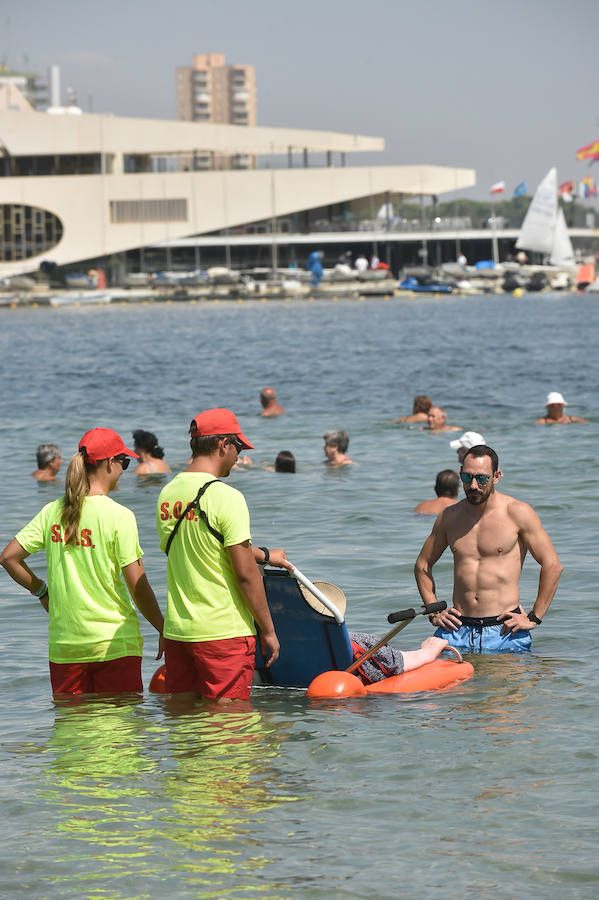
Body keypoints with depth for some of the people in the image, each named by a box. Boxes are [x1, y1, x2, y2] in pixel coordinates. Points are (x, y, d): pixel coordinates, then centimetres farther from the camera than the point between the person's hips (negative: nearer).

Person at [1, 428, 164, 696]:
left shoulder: (52, 512, 4)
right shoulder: (119, 516, -10)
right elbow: (138, 587, -10)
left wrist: (42, 591, 17)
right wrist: (164, 631, 2)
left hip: (64, 645, 5)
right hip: (115, 643, -5)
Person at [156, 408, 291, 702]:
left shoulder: (167, 494, 7)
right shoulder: (227, 497, -15)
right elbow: (245, 574, -15)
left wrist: (264, 554, 35)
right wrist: (268, 630, -5)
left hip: (176, 631, 7)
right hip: (223, 631, -7)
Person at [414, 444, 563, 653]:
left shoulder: (517, 513, -3)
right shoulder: (449, 517, 10)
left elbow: (552, 566, -3)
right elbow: (422, 565, 23)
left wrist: (534, 618, -6)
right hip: (458, 632, 3)